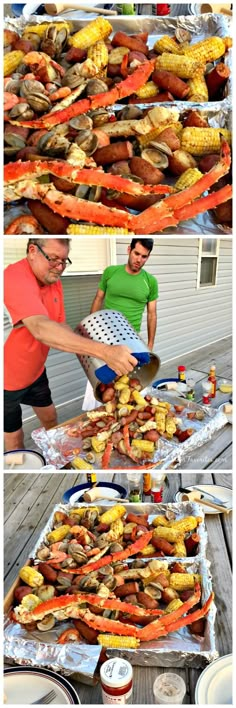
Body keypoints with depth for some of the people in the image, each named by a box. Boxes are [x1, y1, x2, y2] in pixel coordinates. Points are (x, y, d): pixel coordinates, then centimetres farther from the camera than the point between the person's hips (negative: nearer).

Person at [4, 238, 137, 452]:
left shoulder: (54, 282, -4)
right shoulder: (15, 279, -34)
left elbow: (60, 327, -4)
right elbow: (41, 328, -49)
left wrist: (89, 355, -23)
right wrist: (104, 352, -58)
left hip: (34, 371, 8)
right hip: (8, 378, -8)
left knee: (49, 416, 22)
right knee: (14, 436, 9)